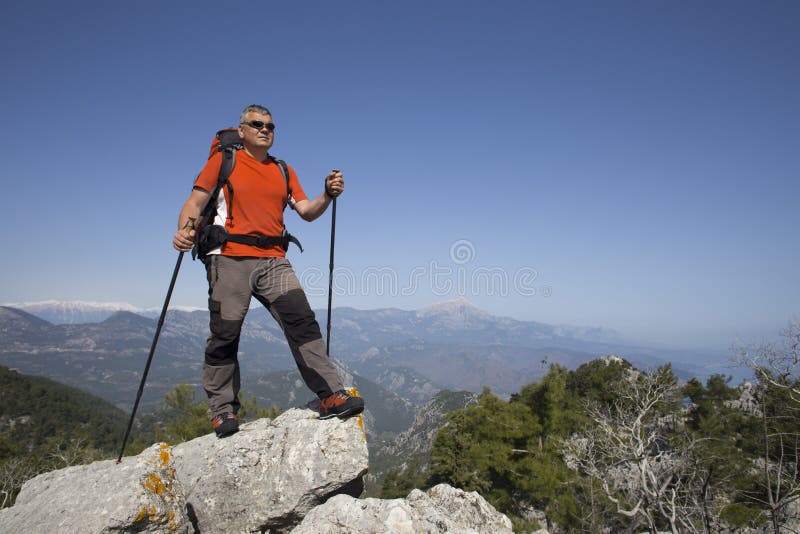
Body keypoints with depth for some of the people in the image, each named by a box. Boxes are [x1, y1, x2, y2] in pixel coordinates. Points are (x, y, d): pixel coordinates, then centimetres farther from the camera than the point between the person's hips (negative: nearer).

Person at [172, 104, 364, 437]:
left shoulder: (284, 171, 20)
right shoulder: (223, 160, 11)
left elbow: (307, 212, 12)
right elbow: (196, 201, 2)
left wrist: (328, 195, -7)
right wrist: (185, 229, -18)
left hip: (273, 260, 3)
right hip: (230, 259, -2)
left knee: (302, 321, -11)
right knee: (225, 334, 1)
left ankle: (331, 396, -11)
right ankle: (222, 409, 16)